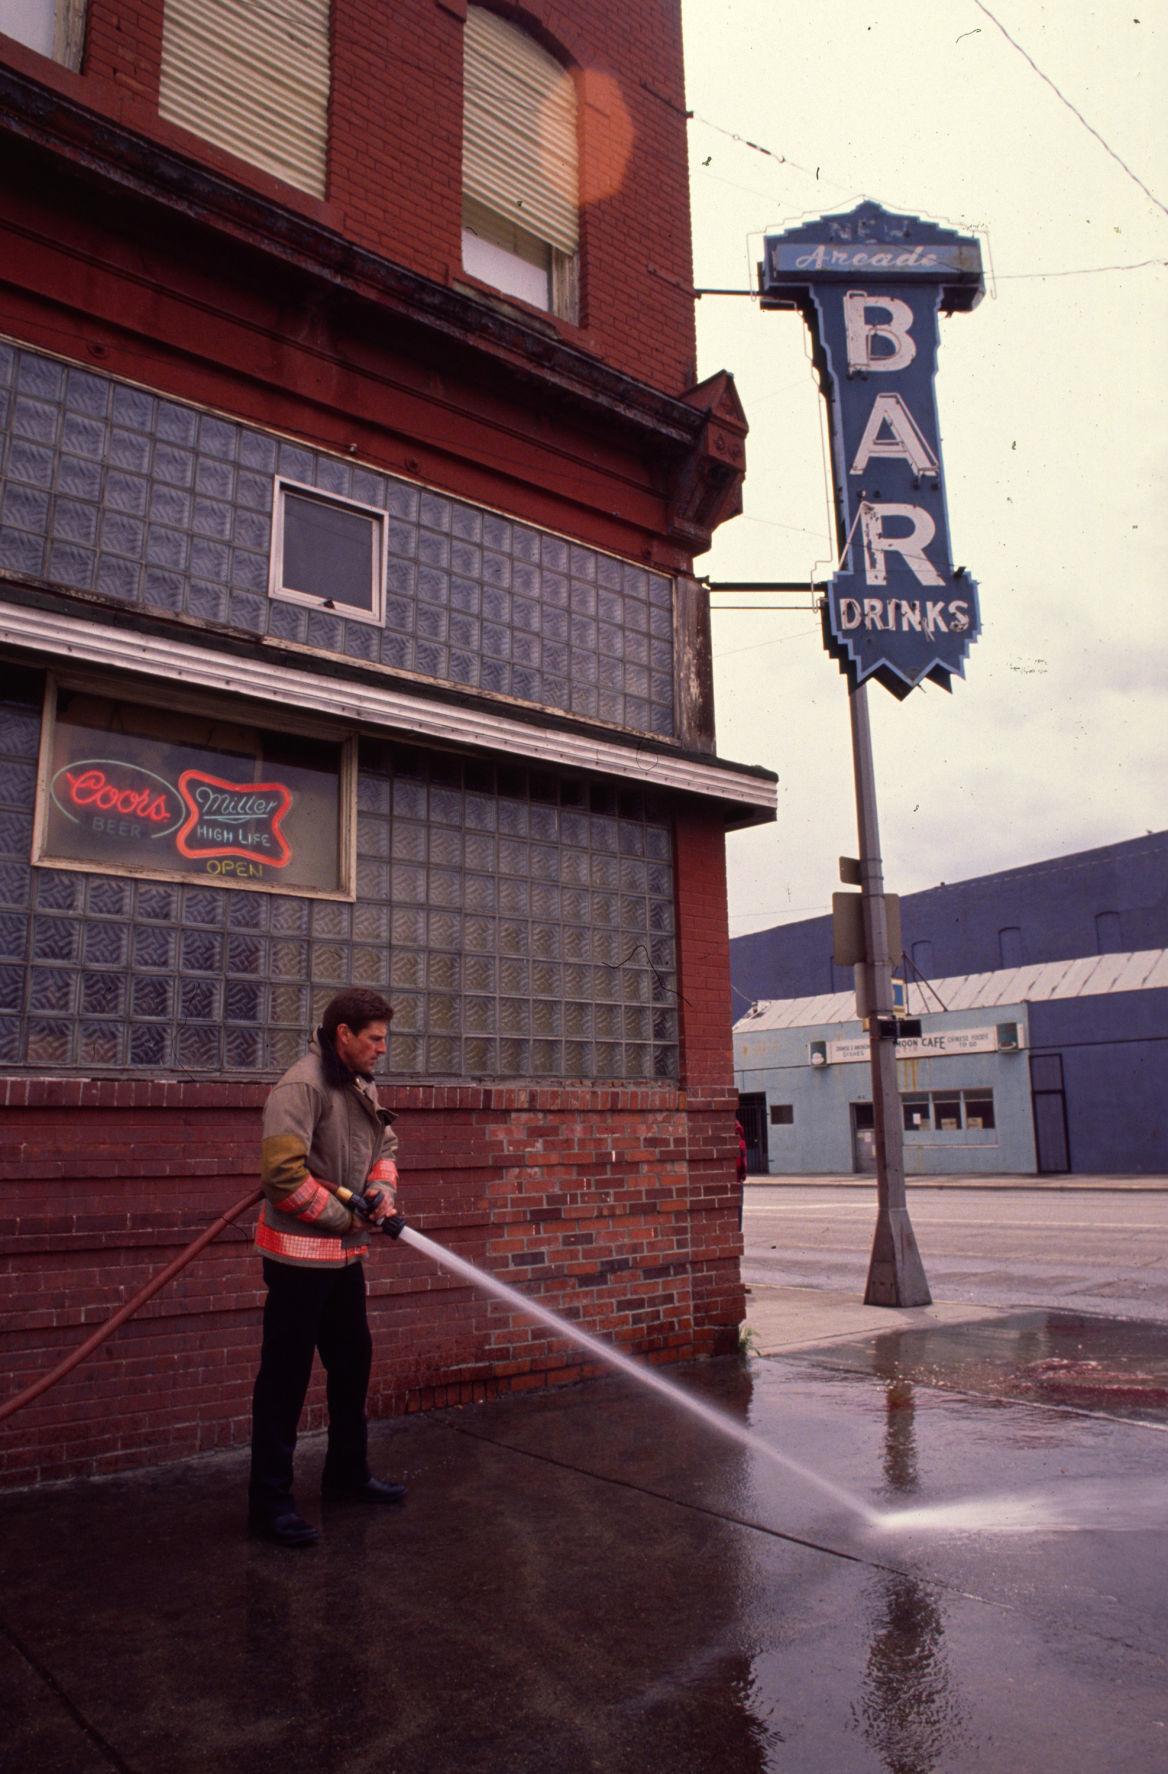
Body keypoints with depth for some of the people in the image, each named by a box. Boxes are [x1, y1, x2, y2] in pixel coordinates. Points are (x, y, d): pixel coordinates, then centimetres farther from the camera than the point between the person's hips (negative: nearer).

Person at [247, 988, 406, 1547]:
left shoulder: (362, 1088, 7)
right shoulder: (302, 1087, -21)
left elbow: (384, 1147, 16)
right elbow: (285, 1175, -27)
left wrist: (383, 1195, -5)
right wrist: (345, 1218, -16)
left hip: (346, 1255, 9)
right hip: (300, 1254, -9)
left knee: (353, 1362, 19)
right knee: (285, 1377, 2)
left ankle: (347, 1473, 37)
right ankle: (270, 1501, 15)